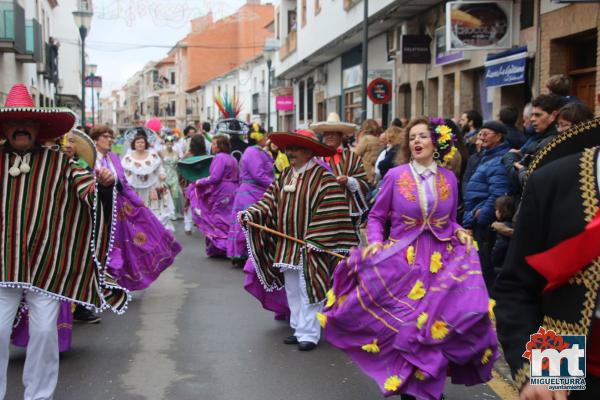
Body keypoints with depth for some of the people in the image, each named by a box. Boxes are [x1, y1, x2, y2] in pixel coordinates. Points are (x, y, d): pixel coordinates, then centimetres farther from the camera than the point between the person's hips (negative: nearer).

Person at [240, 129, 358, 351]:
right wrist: (251, 214, -6)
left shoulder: (323, 178, -14)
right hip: (286, 247, 8)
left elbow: (329, 212, -18)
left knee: (308, 291, -1)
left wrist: (315, 240, -20)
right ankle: (299, 329, 26)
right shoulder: (285, 175, 10)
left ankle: (309, 334, 8)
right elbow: (270, 202, 9)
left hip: (308, 248, -7)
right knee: (292, 291, 14)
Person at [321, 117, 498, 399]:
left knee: (436, 320, -9)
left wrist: (459, 232, -4)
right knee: (403, 322, 0)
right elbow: (376, 217, 5)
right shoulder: (395, 175, -1)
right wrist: (375, 241, -13)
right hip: (402, 259, -1)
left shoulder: (449, 178, 5)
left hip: (442, 259, 1)